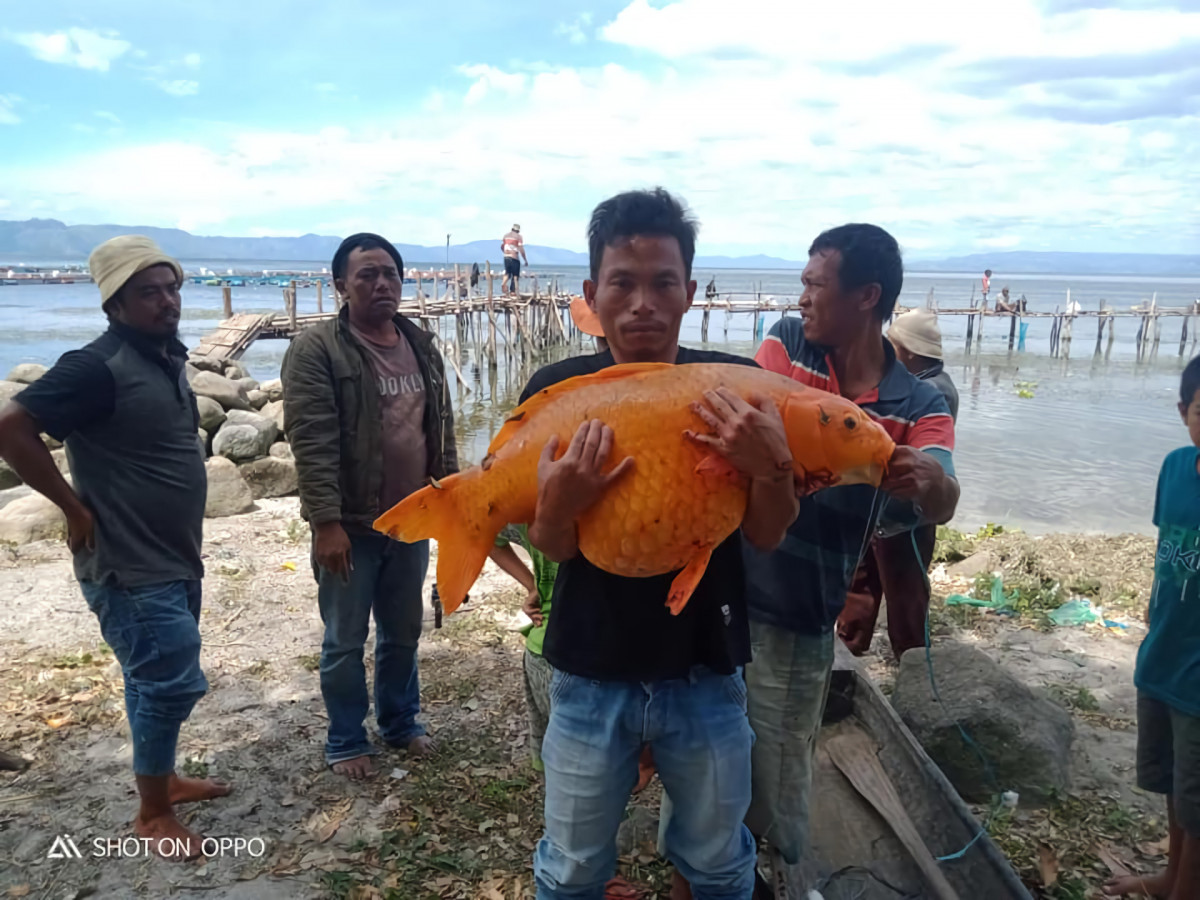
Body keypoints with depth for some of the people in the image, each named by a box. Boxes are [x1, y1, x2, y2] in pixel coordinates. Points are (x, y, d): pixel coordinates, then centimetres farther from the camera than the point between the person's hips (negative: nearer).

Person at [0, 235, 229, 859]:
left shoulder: (166, 357, 7)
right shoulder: (98, 367, -21)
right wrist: (75, 507, -18)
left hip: (174, 557, 9)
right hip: (129, 567, -9)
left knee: (155, 679, 21)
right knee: (172, 682, -2)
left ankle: (160, 778, 38)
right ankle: (152, 815, 16)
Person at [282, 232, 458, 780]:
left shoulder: (421, 346, 7)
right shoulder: (316, 350, -12)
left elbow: (441, 428, 13)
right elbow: (311, 443, -18)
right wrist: (326, 522, -22)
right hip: (350, 525, -5)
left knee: (403, 633, 19)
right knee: (345, 642, 10)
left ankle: (400, 722, 39)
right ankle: (345, 741, 29)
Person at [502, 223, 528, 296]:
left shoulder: (506, 235, 11)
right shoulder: (518, 237, -5)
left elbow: (502, 247, 18)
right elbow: (521, 250, -11)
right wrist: (526, 260, -5)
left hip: (506, 257, 5)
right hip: (515, 258, -5)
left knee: (507, 273, 16)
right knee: (515, 275, 4)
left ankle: (504, 283, -12)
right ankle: (513, 291, 0)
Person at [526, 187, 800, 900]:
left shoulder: (737, 386, -9)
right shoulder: (556, 391, -10)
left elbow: (767, 536, -7)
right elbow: (553, 549, -7)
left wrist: (772, 466, -27)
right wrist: (558, 505, -30)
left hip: (706, 672, 1)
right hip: (591, 676, 0)